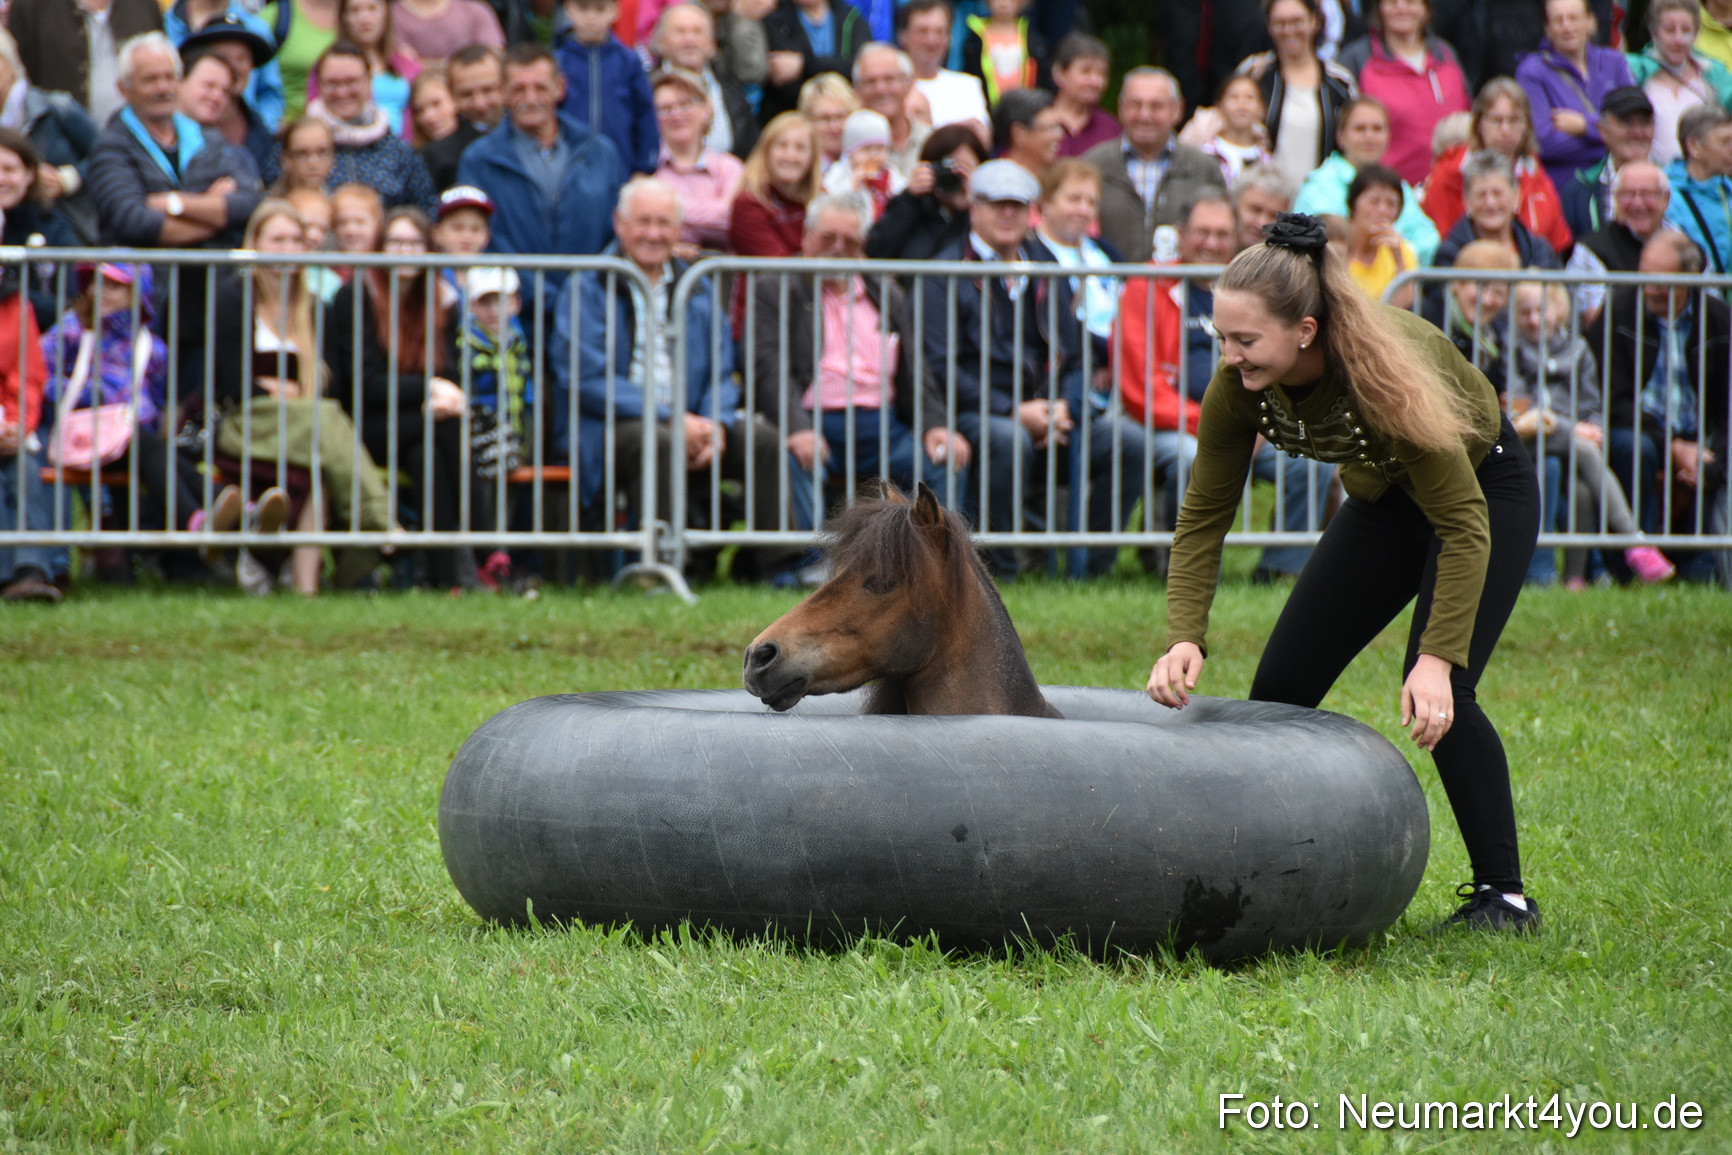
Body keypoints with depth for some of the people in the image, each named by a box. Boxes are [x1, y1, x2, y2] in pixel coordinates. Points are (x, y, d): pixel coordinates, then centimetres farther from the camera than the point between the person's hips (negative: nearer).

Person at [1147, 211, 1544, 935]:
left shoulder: (1382, 372, -39)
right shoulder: (1240, 386, -23)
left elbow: (1464, 525, -34)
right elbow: (1203, 518, -14)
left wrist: (1439, 659, -42)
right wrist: (1185, 637, -29)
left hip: (1485, 489, -6)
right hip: (1383, 500, 6)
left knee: (1437, 697, -22)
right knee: (1282, 684, -2)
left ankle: (1504, 895, -10)